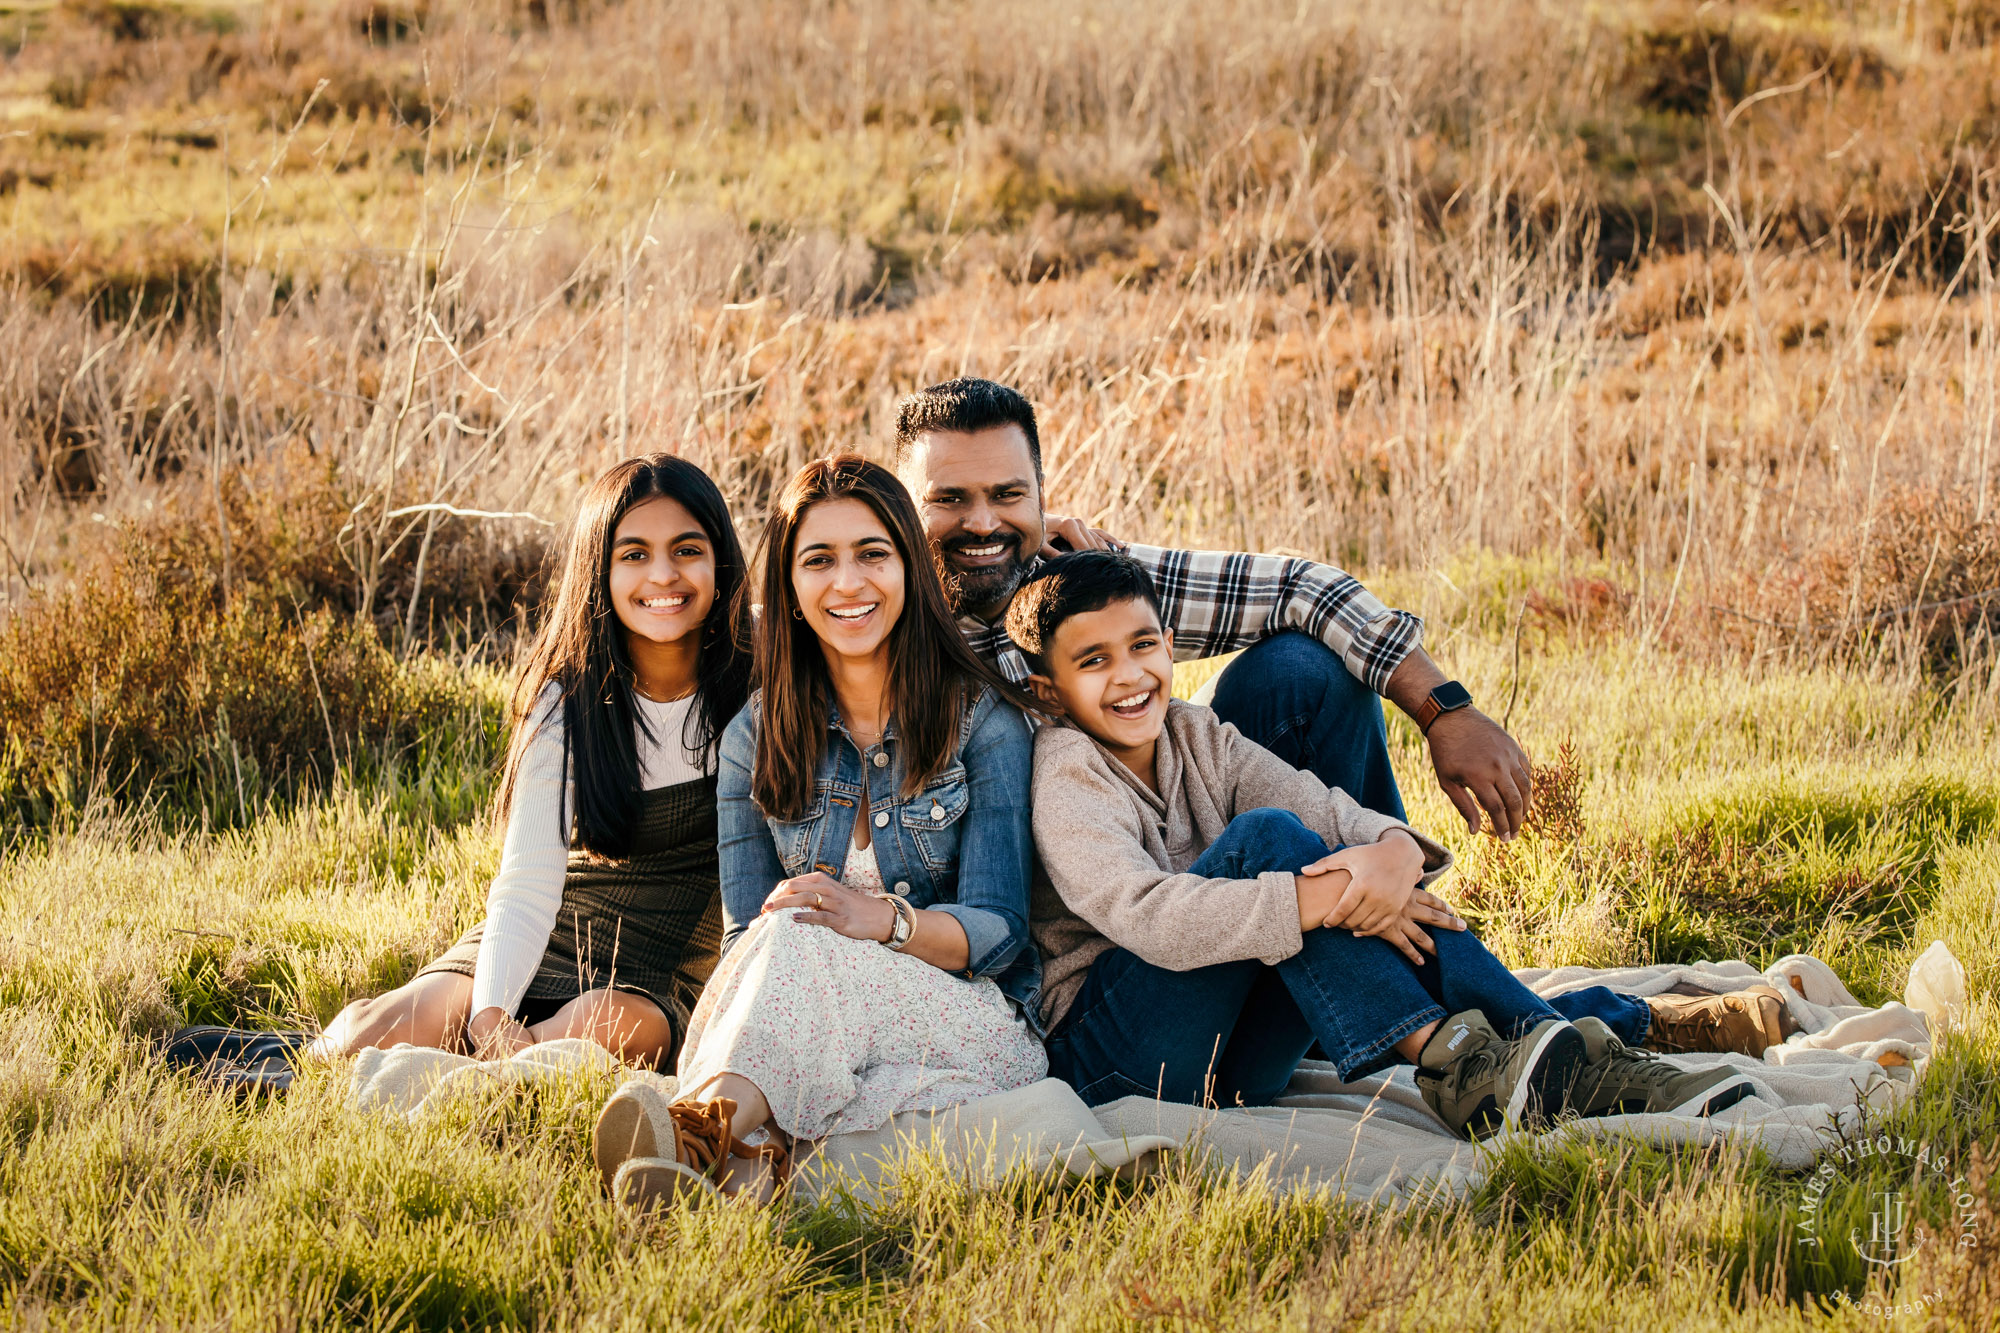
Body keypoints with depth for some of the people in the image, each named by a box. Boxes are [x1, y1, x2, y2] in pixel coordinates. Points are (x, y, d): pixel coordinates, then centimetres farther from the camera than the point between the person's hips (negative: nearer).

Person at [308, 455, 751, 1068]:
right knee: (367, 1037, -24)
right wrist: (490, 1013, -30)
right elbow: (528, 880, -13)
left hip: (667, 970, 0)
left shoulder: (757, 693, -6)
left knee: (610, 1027, -37)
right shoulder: (568, 703, -6)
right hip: (547, 943, 0)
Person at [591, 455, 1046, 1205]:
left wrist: (886, 919, -27)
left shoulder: (983, 721, 3)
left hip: (971, 1030, -2)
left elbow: (997, 931, -6)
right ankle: (733, 1142, -64)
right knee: (783, 931, -35)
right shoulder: (757, 736, 13)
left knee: (795, 939, -35)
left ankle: (707, 1134, -64)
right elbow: (743, 933, 6)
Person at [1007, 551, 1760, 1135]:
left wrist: (1393, 850, -28)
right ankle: (1452, 1068, -36)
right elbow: (1147, 917, -27)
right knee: (1264, 838, -25)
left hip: (1232, 1058, 7)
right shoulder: (1063, 773, -11)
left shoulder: (1195, 739, 11)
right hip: (1108, 1059, -7)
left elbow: (1329, 811, -2)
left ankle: (1570, 1062, -25)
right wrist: (1325, 898, -33)